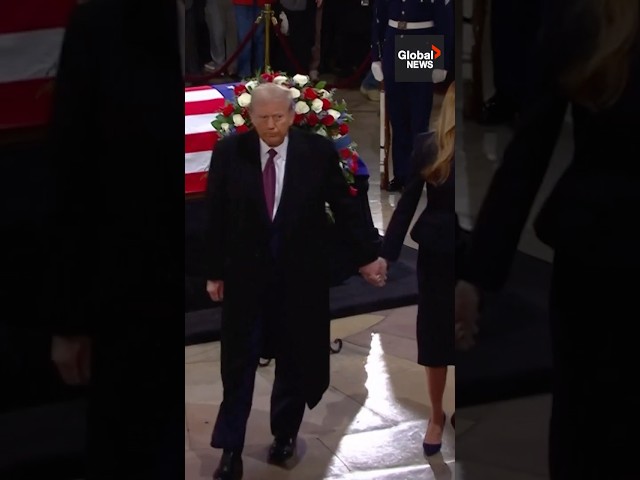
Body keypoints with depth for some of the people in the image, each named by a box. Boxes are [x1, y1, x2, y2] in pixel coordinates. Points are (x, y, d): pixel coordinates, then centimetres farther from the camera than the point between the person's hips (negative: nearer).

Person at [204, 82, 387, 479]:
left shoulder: (318, 152, -7)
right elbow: (216, 217, -1)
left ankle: (285, 435, 29)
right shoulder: (229, 152, -6)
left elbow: (345, 206, 1)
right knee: (239, 364, 2)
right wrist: (215, 272, 0)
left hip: (300, 275, 1)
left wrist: (368, 256, 3)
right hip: (245, 273, 0)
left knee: (295, 362, 11)